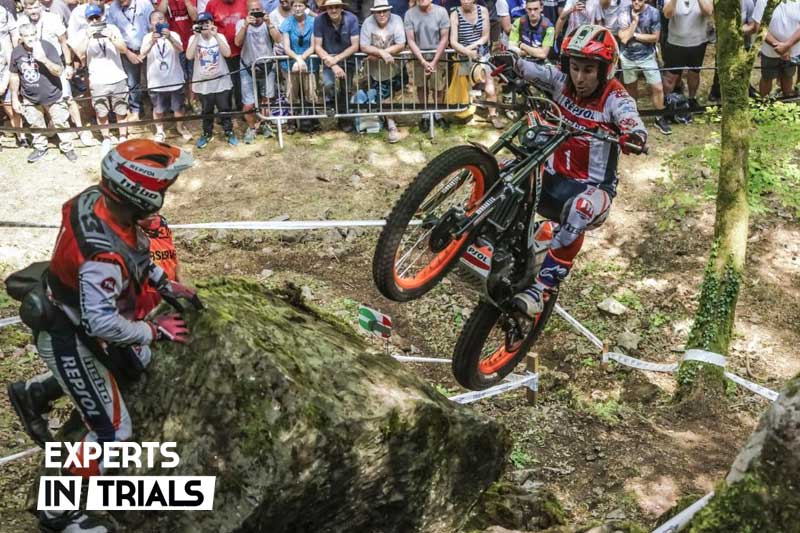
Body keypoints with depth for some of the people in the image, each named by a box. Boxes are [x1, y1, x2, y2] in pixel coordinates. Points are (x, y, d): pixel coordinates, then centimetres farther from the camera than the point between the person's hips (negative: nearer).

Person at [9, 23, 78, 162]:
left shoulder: (47, 47, -20)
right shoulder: (16, 52, -10)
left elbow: (59, 71, -23)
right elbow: (14, 76, 2)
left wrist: (43, 59, -38)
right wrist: (15, 98, 4)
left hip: (52, 95, -3)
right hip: (29, 98, 3)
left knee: (61, 122, 8)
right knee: (35, 125, 18)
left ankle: (67, 148, 26)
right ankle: (40, 148, 38)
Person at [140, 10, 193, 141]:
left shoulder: (173, 35, -7)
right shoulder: (147, 37, -6)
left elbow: (180, 49, -27)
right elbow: (142, 56, -21)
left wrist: (169, 38, -47)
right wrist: (152, 43, -40)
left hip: (175, 79, 0)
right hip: (156, 81, 0)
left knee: (178, 106, 16)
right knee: (158, 109, 13)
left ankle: (180, 127, 38)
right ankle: (159, 130, 32)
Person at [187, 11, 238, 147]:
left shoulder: (220, 36, -4)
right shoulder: (194, 38, -4)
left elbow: (227, 53, -21)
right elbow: (189, 56, -19)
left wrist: (216, 36, -23)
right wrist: (196, 36, -21)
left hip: (221, 81, -1)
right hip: (203, 83, 1)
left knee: (224, 109, 9)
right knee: (207, 111, 14)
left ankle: (229, 132, 26)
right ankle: (207, 134, 30)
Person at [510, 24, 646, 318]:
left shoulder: (615, 98, -14)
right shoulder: (561, 81, -2)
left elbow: (632, 122, -34)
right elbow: (528, 68, -14)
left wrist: (633, 136, -57)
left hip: (593, 185, -5)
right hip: (554, 175, 5)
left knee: (579, 211, -38)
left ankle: (541, 288, -34)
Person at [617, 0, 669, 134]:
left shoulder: (653, 13, -13)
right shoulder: (625, 14, -11)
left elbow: (655, 37, -13)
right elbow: (624, 38, -19)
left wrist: (634, 35, -16)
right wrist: (635, 21, -23)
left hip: (647, 56, -1)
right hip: (628, 57, 1)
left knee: (658, 88, -3)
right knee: (630, 88, 17)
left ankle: (660, 118, 14)